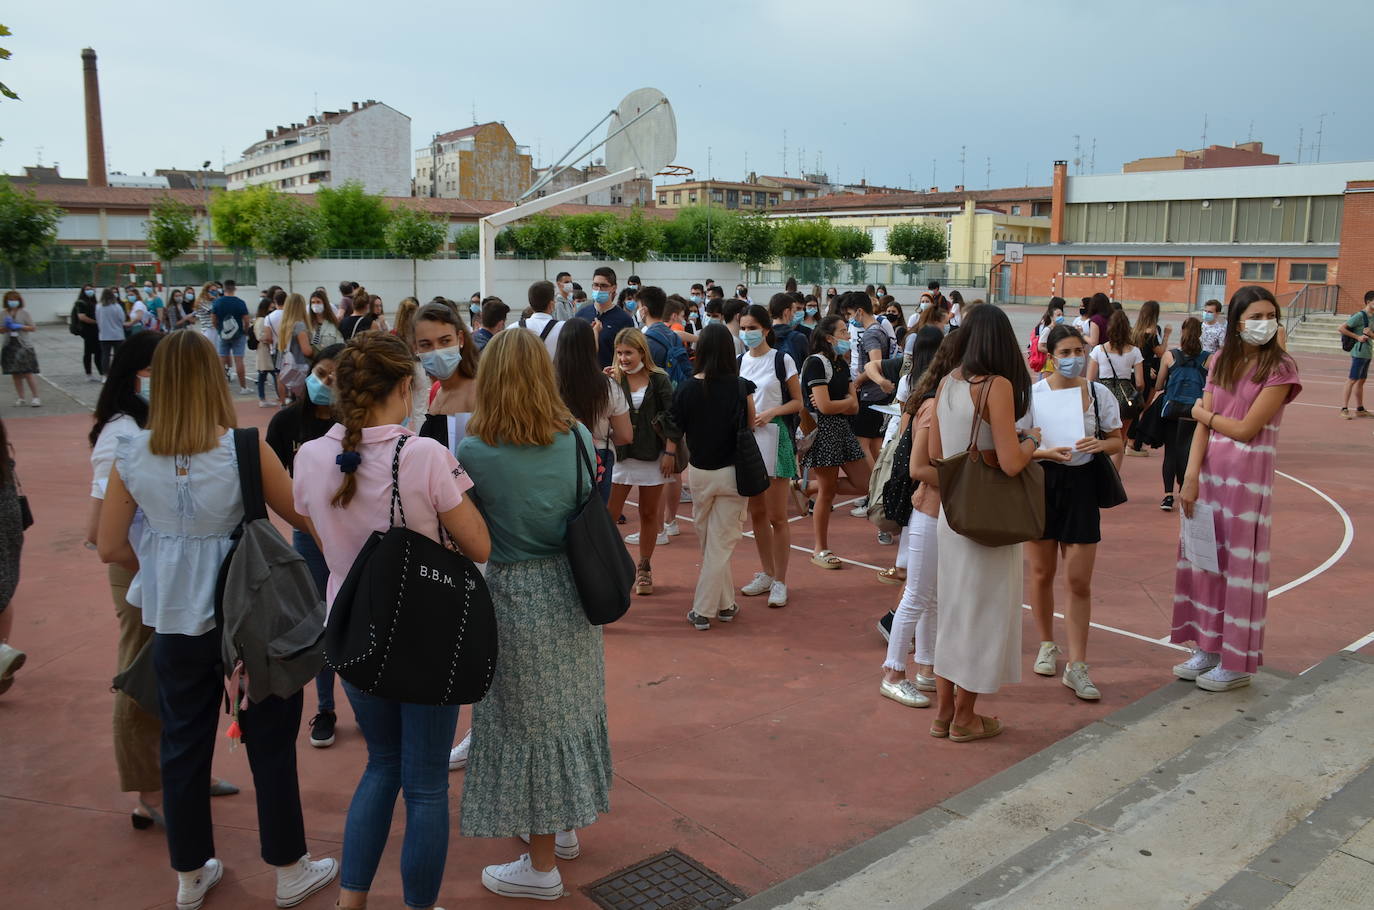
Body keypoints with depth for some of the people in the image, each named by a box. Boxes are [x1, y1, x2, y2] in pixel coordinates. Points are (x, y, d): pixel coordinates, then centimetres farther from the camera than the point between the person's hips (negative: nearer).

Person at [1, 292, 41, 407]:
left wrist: (19, 327, -15)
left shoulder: (24, 312, -2)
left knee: (28, 373, -4)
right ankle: (20, 398, 13)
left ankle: (35, 397, 2)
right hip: (10, 346, 3)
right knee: (16, 374, 7)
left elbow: (33, 328, -4)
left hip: (24, 346, -3)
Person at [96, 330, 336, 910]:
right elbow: (305, 519, -9)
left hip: (174, 621, 3)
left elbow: (111, 548, 1)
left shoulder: (131, 455, -6)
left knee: (183, 746, 18)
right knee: (270, 743, 12)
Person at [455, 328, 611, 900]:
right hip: (573, 588, 5)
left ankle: (541, 867, 24)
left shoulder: (474, 453, -18)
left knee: (530, 723, 9)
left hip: (516, 596, -5)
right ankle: (562, 826, 42)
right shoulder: (579, 438, -4)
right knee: (570, 709, 21)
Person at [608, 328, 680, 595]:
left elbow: (672, 418, -2)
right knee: (609, 513, -4)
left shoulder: (659, 379, -2)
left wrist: (670, 452, -8)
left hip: (653, 456, 0)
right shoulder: (614, 380, 0)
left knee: (649, 515, 11)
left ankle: (644, 570, 24)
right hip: (620, 455, 0)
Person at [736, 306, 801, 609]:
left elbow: (797, 402, -2)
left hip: (774, 436, -5)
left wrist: (770, 413, -17)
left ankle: (780, 582, 5)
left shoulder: (782, 360, -4)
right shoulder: (738, 362, 10)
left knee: (777, 516, -3)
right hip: (746, 436, 5)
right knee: (756, 512, 12)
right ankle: (767, 574, 24)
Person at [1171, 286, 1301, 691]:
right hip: (1210, 470, 5)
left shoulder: (1279, 368, -9)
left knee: (1240, 563, 2)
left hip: (1247, 476, -5)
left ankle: (1237, 662, 14)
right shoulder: (1222, 361, 7)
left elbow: (1246, 429, -14)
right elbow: (1203, 425, 1)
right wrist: (1191, 476, -8)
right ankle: (1208, 648, 24)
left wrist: (1202, 413, 1)